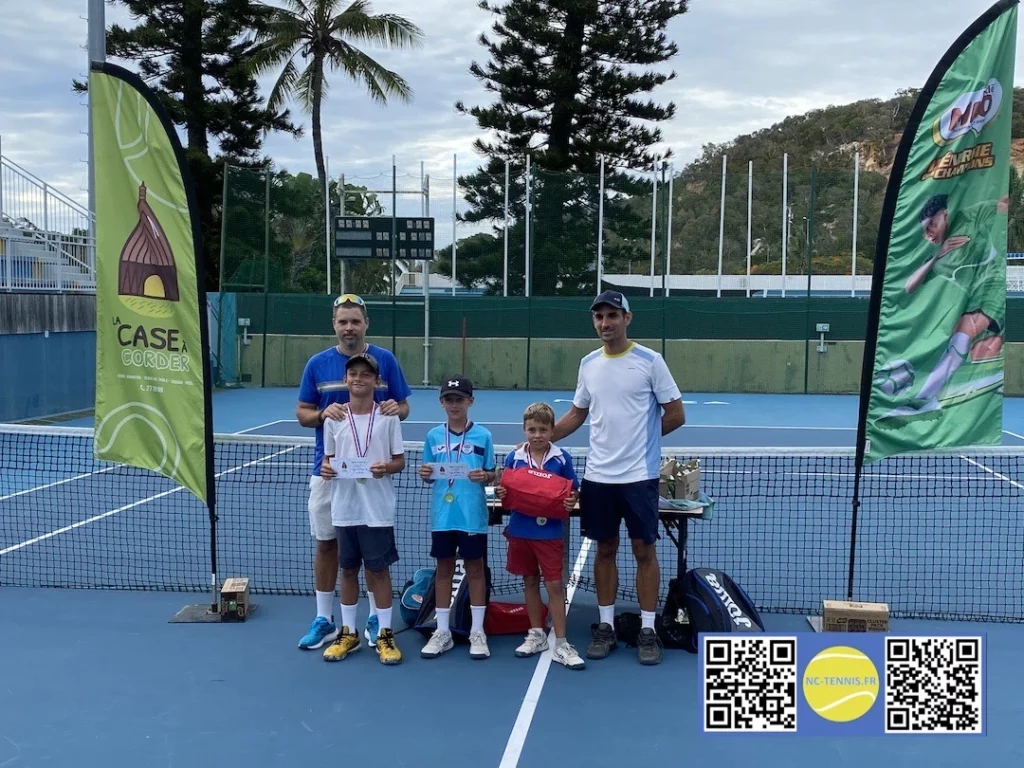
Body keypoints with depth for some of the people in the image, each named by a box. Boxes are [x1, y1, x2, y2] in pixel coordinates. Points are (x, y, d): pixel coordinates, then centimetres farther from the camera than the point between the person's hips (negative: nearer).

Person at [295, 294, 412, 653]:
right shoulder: (318, 363, 2)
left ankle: (375, 619, 21)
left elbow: (403, 407, 4)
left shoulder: (385, 360, -1)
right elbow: (302, 413, 4)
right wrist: (323, 414, -17)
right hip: (328, 470, 1)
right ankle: (324, 620, 21)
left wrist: (395, 409, -19)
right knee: (326, 542, 8)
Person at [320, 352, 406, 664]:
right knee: (348, 569, 12)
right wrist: (326, 468, -11)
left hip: (378, 510, -2)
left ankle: (385, 634, 15)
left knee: (378, 569, 4)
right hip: (344, 508, 2)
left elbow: (400, 461, 0)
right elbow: (328, 457, 11)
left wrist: (386, 468, -20)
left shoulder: (388, 417, -3)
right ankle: (348, 633, 25)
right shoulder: (334, 418, 3)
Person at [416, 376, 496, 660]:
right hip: (442, 515, 2)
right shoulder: (434, 436, 4)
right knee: (443, 568, 10)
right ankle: (442, 632, 19)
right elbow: (429, 476, 10)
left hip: (473, 515, -2)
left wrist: (484, 476, -19)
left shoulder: (482, 435, -2)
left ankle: (477, 632, 15)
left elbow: (491, 475, 1)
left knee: (475, 568, 6)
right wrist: (425, 474, -12)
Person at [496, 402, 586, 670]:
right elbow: (506, 490, 7)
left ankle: (560, 645, 7)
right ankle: (537, 635, 29)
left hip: (549, 532, -2)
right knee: (530, 582, 15)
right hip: (520, 531, 2)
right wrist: (500, 493, -14)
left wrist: (572, 501, -19)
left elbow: (573, 492, 1)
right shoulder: (514, 458, -2)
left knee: (555, 585, 0)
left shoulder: (562, 458, -6)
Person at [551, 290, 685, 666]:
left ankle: (647, 631, 14)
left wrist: (641, 436, 3)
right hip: (598, 476, 4)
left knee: (644, 550, 4)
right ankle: (606, 627, 21)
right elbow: (577, 414, 17)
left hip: (639, 475, -4)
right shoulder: (588, 364, 7)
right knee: (605, 549, 11)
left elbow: (676, 415, -3)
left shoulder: (650, 361, -7)